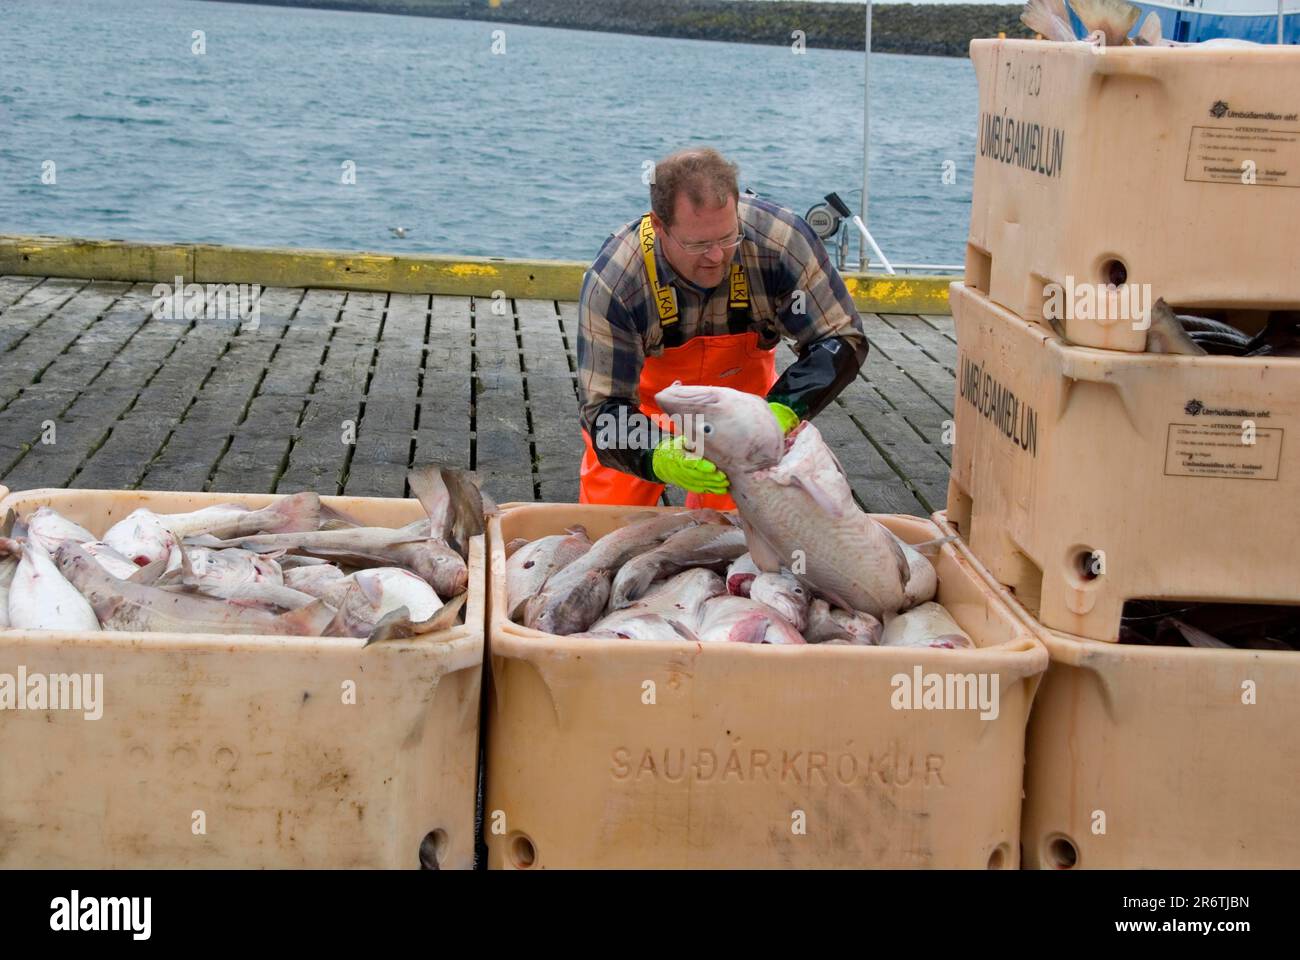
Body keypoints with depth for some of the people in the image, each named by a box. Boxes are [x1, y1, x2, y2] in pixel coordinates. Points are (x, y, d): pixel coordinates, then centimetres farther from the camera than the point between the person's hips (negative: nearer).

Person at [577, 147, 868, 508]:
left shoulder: (783, 239, -33)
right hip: (648, 391, -1)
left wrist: (782, 410, -43)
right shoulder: (611, 282, -36)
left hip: (742, 381, 1)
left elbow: (842, 339, -25)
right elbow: (603, 408, -32)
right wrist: (660, 457, -55)